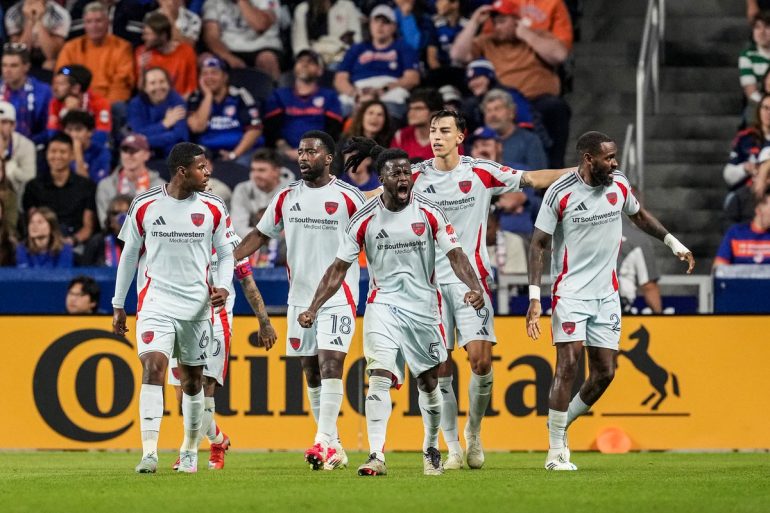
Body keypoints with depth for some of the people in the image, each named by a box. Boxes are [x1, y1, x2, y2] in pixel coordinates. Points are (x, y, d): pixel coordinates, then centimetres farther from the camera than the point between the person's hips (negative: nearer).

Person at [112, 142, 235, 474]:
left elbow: (225, 254, 11)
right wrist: (118, 305, 12)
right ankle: (149, 453, -25)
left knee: (192, 380, 11)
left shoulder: (213, 209, 1)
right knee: (153, 367, -19)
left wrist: (223, 287, -8)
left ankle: (190, 451, 28)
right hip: (157, 302, -2)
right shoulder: (144, 206, -2)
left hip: (197, 305, 2)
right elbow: (129, 255, 9)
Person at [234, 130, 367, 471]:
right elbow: (261, 234, 16)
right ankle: (334, 448, 14)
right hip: (300, 298, 5)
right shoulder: (287, 197, 8)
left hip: (338, 298, -5)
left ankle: (324, 442, -21)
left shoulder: (348, 197, -5)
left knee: (330, 365, -17)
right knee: (311, 372, 7)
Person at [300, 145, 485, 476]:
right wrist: (313, 308, -7)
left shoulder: (429, 213, -5)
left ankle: (431, 449, 30)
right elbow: (339, 268, 1)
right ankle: (376, 456, -20)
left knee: (429, 381, 9)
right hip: (383, 304, -1)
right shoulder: (365, 219, -5)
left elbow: (455, 254, -6)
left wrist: (473, 286, -25)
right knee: (379, 376, -17)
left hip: (424, 306, 1)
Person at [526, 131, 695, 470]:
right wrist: (534, 298, -15)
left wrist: (674, 244, 19)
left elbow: (639, 215, 24)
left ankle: (561, 425, 23)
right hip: (570, 291, -5)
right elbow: (538, 244, -8)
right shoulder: (560, 193, -12)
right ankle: (556, 451, -8)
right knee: (568, 365, -15)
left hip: (606, 294, 5)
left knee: (604, 373, 1)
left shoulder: (619, 185, 2)